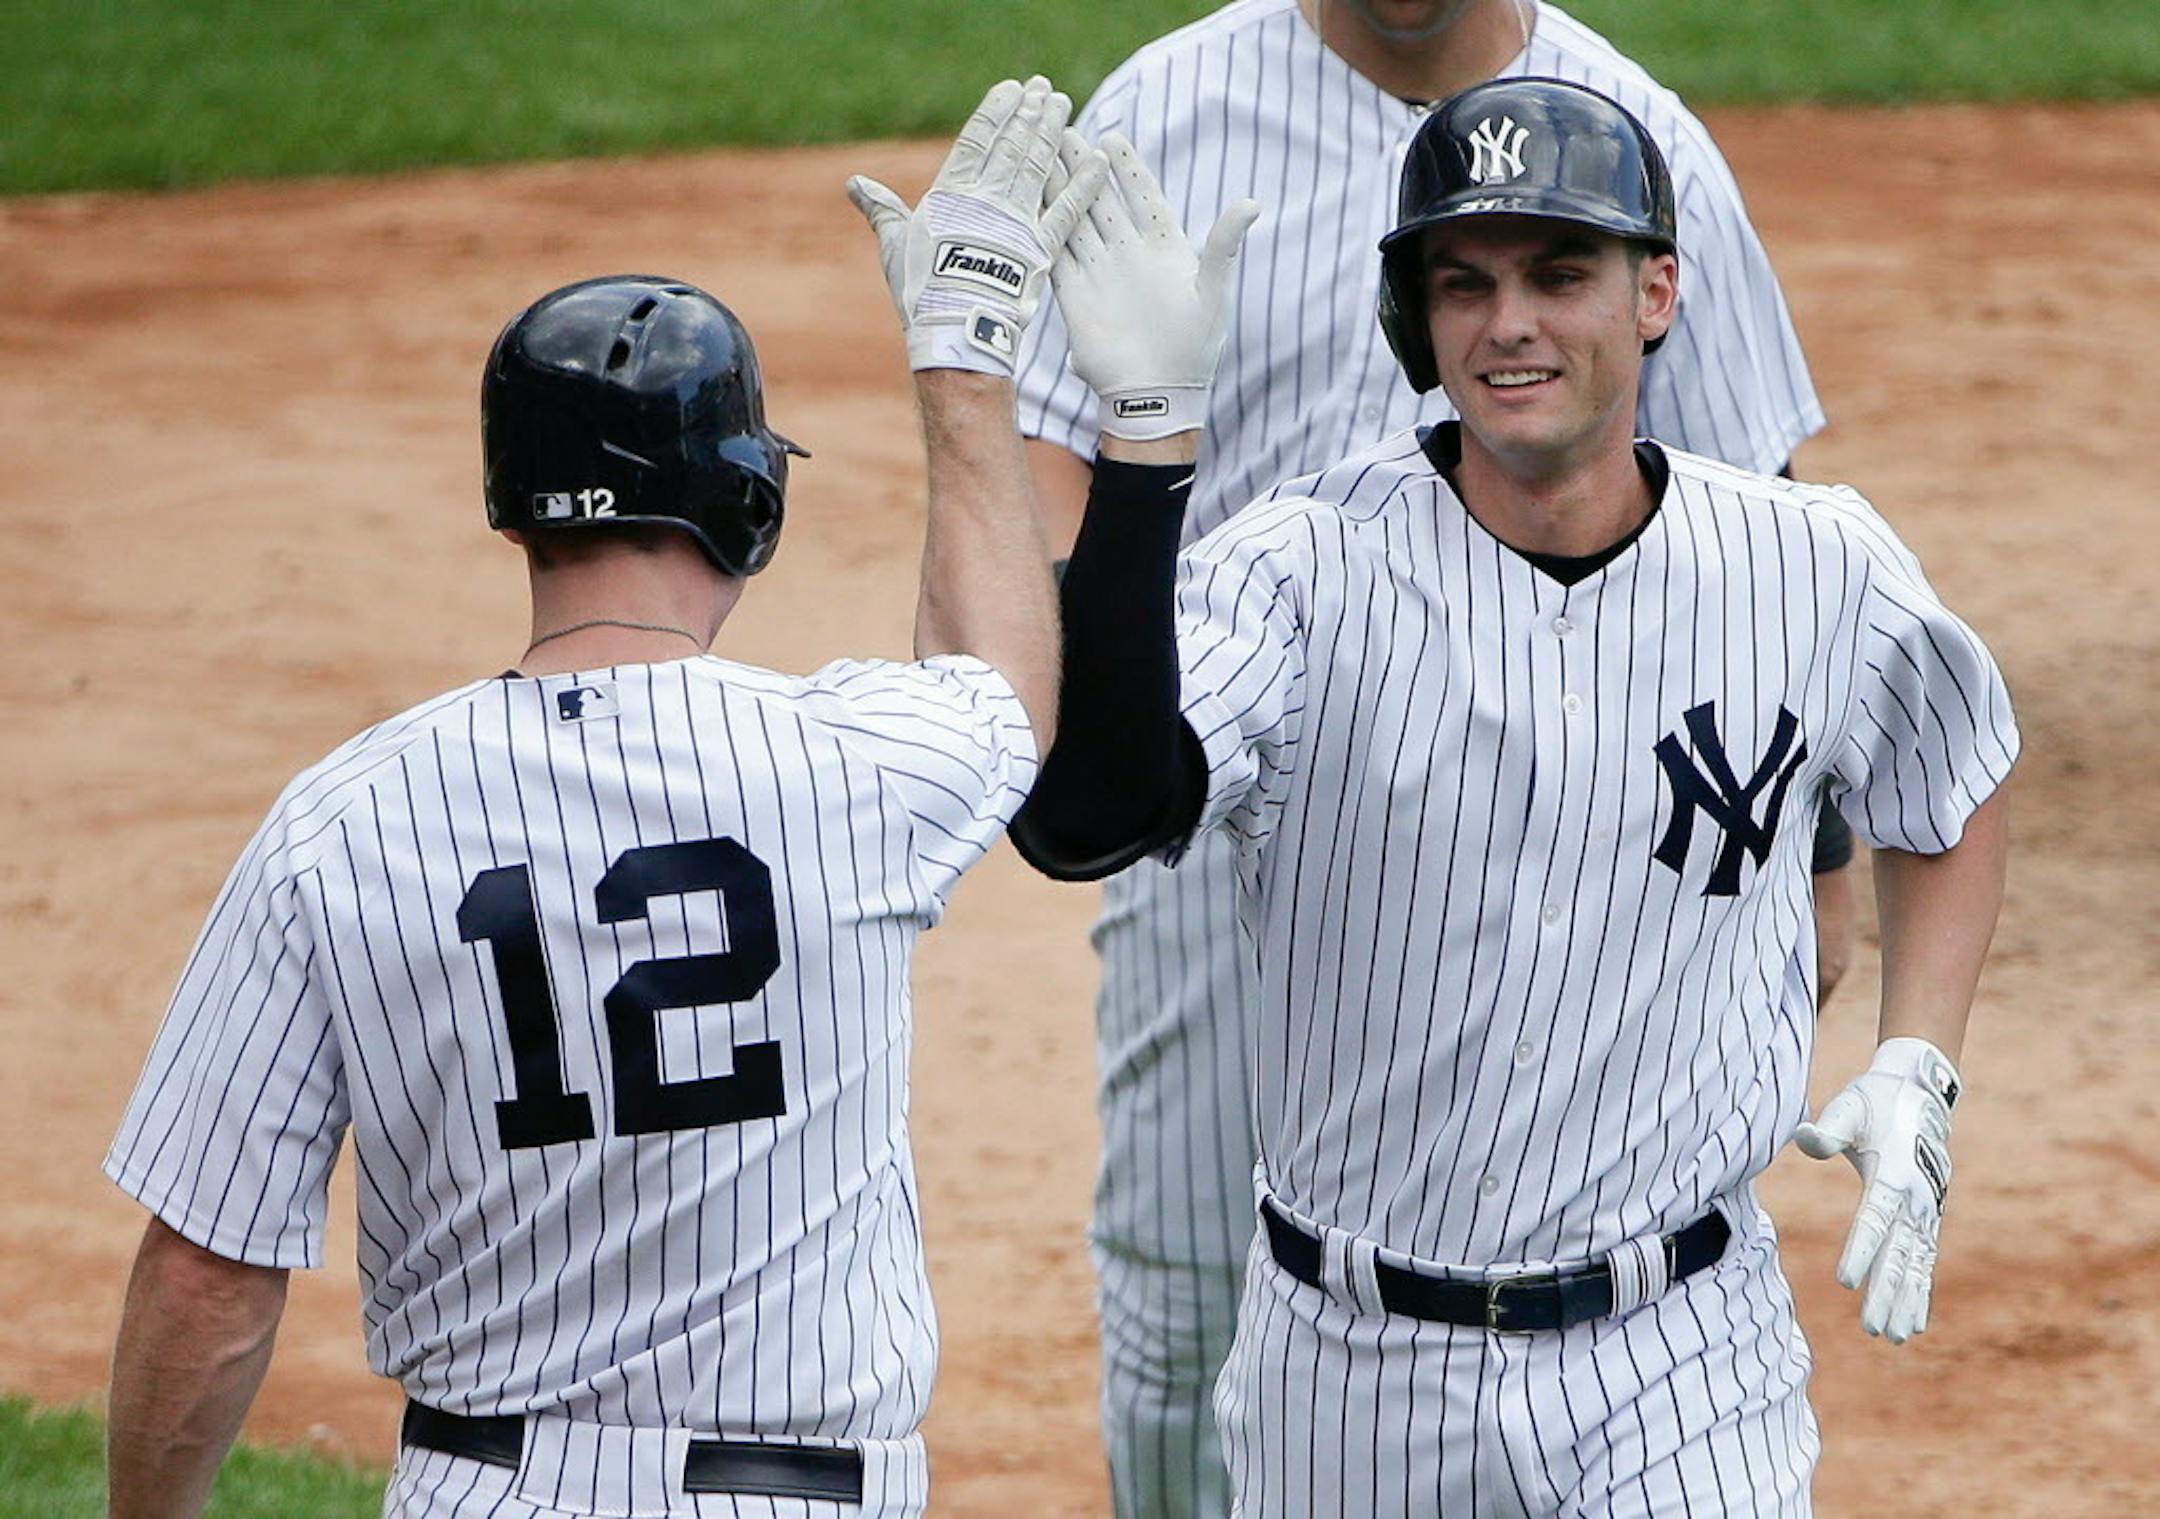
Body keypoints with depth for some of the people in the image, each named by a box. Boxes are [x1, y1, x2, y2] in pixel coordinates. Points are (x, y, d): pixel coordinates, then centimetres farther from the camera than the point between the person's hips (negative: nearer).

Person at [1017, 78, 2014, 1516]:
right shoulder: (1309, 568, -12)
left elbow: (1952, 794, 18)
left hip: (1675, 1364, 0)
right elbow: (1084, 819, -31)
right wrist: (1143, 433, -36)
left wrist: (1917, 1075, 3)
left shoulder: (1821, 572, -4)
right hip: (1349, 1367, 0)